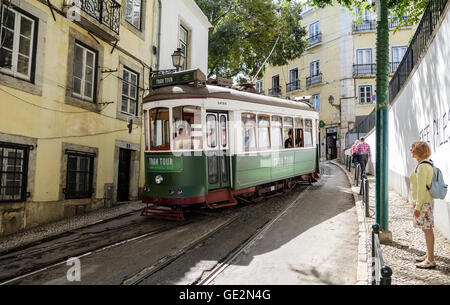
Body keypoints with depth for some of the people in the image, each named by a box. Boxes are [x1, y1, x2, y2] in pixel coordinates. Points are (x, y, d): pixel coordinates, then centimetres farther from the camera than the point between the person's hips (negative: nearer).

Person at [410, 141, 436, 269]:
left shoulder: (422, 166, -19)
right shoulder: (427, 164, 12)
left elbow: (421, 188, -21)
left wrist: (418, 207, -19)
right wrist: (416, 203, 22)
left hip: (424, 203, -10)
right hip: (425, 201, 10)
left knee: (427, 229, -3)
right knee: (427, 229, 16)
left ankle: (430, 261, 5)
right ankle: (428, 255, 27)